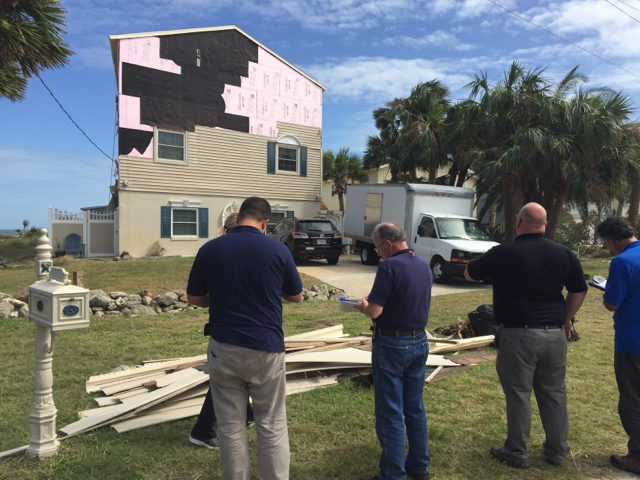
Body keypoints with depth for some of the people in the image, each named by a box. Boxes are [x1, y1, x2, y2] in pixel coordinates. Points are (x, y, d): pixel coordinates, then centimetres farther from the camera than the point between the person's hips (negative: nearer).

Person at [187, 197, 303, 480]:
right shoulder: (278, 250, -7)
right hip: (266, 348, -1)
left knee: (231, 427, 14)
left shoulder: (209, 249, -4)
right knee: (272, 426, 11)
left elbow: (194, 298, 6)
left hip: (224, 348, 2)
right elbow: (296, 296, 5)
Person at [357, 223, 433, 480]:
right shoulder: (424, 266, 6)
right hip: (420, 342, 8)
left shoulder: (390, 266, -18)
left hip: (392, 345, -8)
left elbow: (374, 312, -20)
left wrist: (363, 305, 2)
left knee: (390, 413, 3)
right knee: (415, 408, 19)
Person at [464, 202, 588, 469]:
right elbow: (579, 291, 10)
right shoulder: (564, 253, 1)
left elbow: (469, 274, 2)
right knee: (554, 393, 17)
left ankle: (517, 453, 19)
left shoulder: (503, 253, -11)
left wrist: (490, 262, 20)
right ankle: (557, 450, 31)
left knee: (518, 394, 6)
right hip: (554, 334, 4)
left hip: (518, 334, -4)